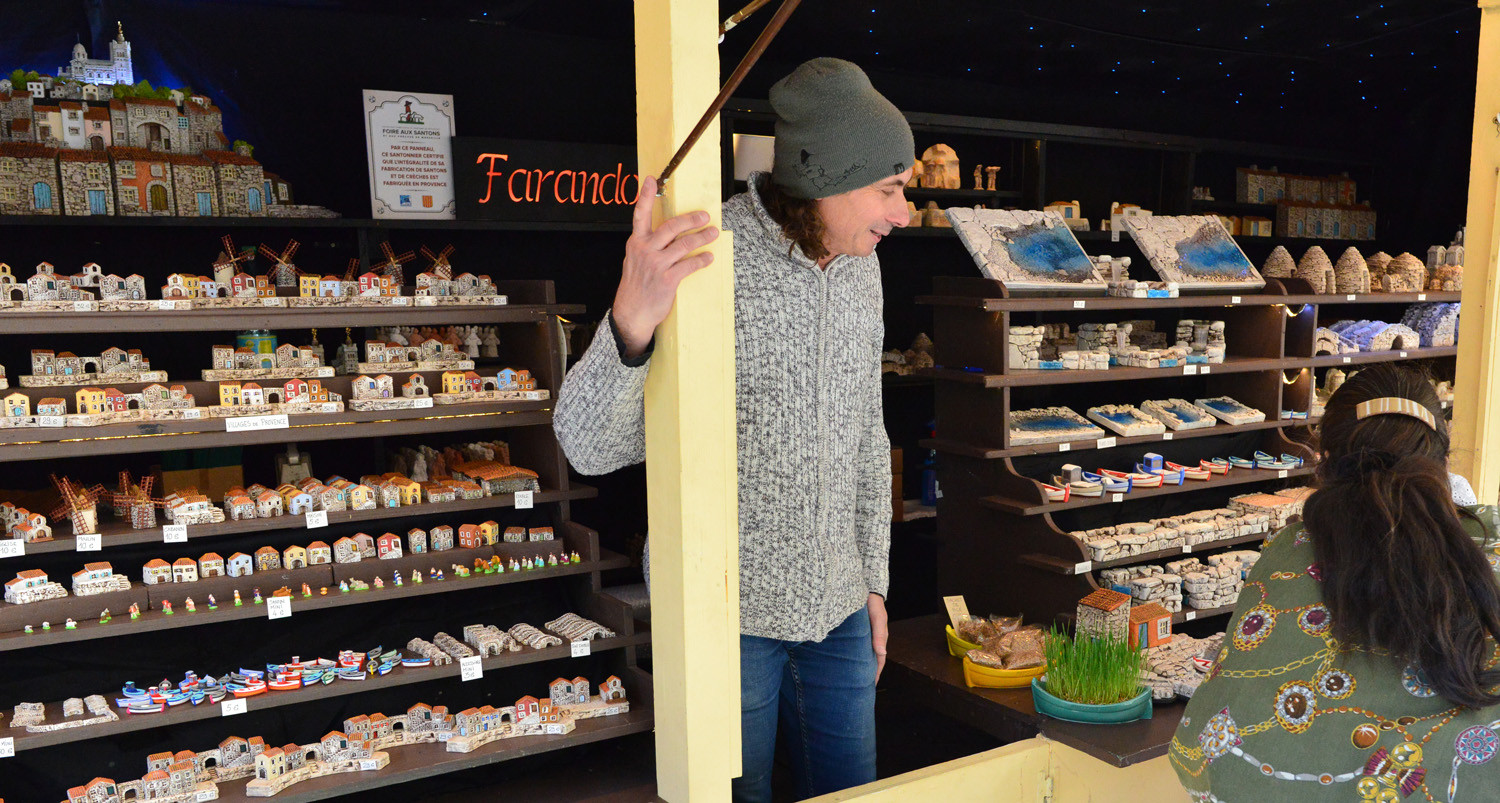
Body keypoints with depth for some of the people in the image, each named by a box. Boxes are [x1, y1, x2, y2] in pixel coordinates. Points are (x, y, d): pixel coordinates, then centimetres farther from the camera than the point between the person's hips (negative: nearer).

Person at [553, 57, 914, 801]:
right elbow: (591, 447, -26)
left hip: (838, 605, 6)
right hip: (729, 607, -5)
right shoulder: (706, 257, -19)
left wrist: (873, 579, 14)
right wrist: (631, 322, -45)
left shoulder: (860, 267, 3)